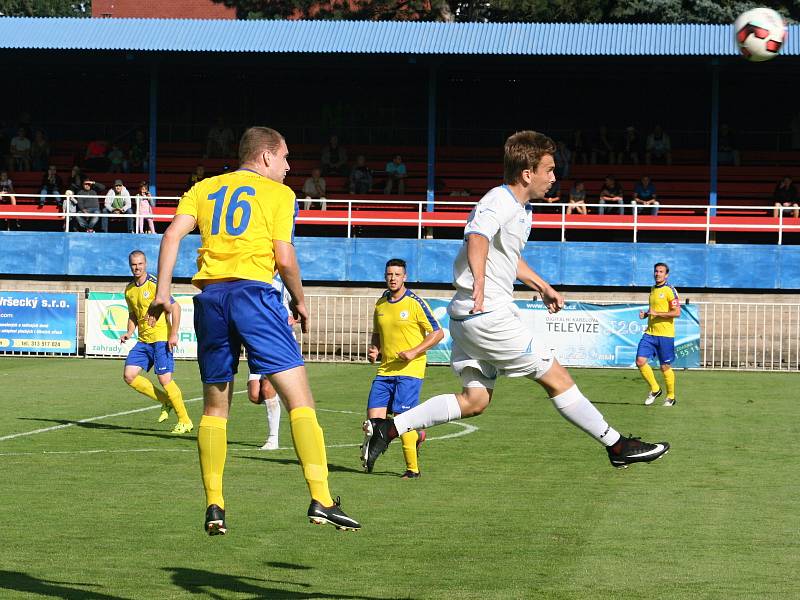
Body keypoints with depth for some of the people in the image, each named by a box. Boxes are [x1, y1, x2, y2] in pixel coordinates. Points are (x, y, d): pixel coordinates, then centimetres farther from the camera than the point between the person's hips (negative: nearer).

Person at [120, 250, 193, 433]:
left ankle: (185, 421, -1)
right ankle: (166, 401, 12)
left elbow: (175, 308, -12)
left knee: (164, 378, -12)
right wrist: (129, 332, 5)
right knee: (129, 375, -3)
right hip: (143, 340, 7)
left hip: (161, 338, -7)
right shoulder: (129, 289, 11)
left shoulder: (155, 284, -11)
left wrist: (174, 335, -17)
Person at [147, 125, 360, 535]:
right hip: (253, 291, -4)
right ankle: (321, 500, -15)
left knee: (215, 405, 14)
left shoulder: (204, 189, 20)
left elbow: (173, 234, 5)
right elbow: (284, 257, 0)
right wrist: (300, 302, 14)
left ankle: (214, 506, 8)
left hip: (210, 296, 4)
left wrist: (163, 291, 2)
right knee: (299, 397, -5)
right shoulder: (278, 193, 9)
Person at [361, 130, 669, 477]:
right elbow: (477, 237, -38)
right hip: (487, 314, -10)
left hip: (469, 316, 10)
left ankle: (387, 429, 7)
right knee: (556, 378, -2)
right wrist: (480, 283, -53)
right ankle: (617, 446, 6)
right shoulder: (500, 202, -16)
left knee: (474, 401, 10)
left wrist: (542, 286, 37)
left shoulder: (521, 209, 17)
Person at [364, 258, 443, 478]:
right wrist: (374, 350, 5)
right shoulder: (380, 304, 11)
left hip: (410, 370, -6)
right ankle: (416, 435, 22)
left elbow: (438, 333, -6)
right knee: (374, 418, -3)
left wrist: (414, 352, -15)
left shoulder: (415, 303, -7)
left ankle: (413, 468, 2)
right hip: (385, 370, 6)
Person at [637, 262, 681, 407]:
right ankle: (655, 390, 10)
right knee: (640, 361, -8)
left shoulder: (670, 290, -8)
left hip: (665, 335, -6)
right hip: (650, 333, 6)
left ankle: (670, 397, 19)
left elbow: (677, 313, -16)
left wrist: (656, 313, -18)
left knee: (665, 367, 2)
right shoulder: (653, 289, 15)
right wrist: (645, 314, 7)